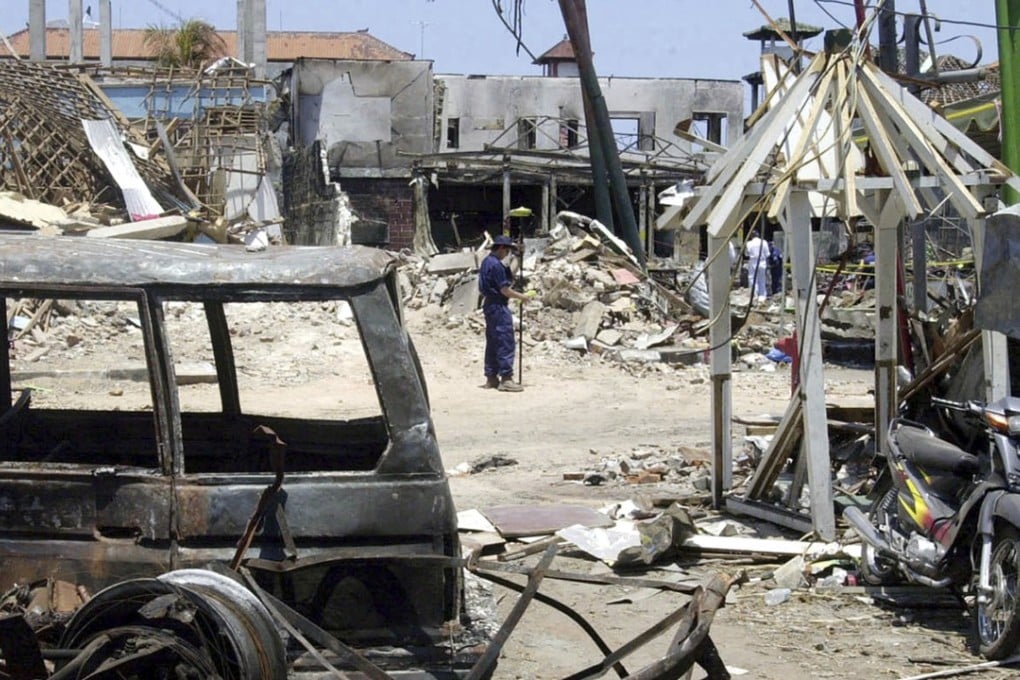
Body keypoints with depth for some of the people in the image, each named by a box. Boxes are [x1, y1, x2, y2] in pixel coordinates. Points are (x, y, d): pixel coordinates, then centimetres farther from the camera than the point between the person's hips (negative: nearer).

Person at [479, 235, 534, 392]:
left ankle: (491, 377, 16)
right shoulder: (496, 265, -17)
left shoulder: (486, 262, 13)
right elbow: (504, 289, -19)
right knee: (506, 342, -9)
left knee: (492, 342, 13)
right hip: (499, 306, -10)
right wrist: (523, 297, -10)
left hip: (489, 304, 10)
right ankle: (506, 378, -10)